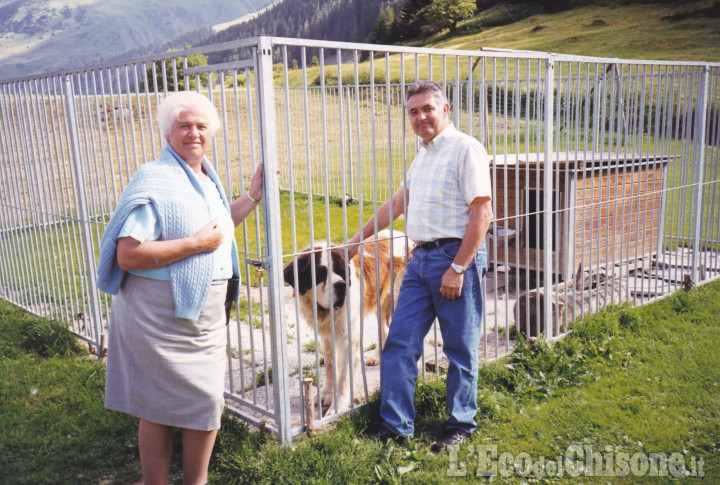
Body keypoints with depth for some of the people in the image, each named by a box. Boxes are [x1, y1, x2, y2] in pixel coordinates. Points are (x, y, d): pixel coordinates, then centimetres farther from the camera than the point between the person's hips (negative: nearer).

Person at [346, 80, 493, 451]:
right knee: (399, 343, 6)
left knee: (460, 348, 4)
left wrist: (457, 268, -19)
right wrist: (358, 239, 31)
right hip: (420, 257, 8)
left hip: (456, 256, -8)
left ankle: (461, 425, 21)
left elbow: (482, 214, -15)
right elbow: (397, 203, 28)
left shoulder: (465, 148, -8)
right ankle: (396, 425, 16)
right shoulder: (423, 155, 18)